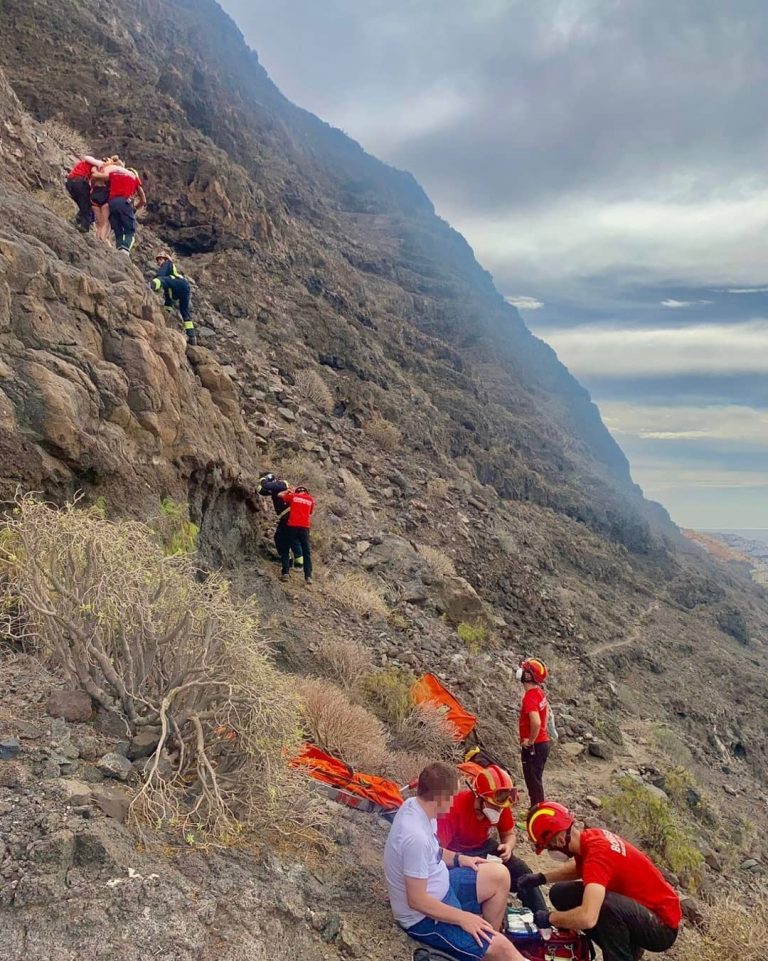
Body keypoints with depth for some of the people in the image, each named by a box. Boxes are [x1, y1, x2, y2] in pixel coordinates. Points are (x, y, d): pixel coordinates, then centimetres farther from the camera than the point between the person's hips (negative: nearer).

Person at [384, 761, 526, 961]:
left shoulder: (414, 805, -7)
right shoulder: (416, 836, -34)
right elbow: (417, 900, -28)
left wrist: (458, 858, 4)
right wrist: (463, 918, -20)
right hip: (424, 918, -9)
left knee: (499, 875, 10)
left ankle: (486, 939, 19)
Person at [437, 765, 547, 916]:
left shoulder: (501, 804, -15)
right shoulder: (456, 807, -34)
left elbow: (509, 834, 3)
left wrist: (508, 846, -21)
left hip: (483, 847, 6)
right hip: (457, 854, -6)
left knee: (520, 870, -8)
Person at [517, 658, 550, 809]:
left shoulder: (530, 697, -24)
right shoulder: (539, 692, 6)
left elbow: (536, 722, -37)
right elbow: (546, 711, 24)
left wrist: (530, 741, -21)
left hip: (533, 747, -9)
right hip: (543, 742, 9)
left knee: (534, 783, 1)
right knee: (536, 781, 20)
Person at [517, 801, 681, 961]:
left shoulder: (598, 854, -31)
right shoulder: (588, 838, -4)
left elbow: (587, 918, -43)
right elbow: (579, 868, 22)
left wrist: (549, 918, -24)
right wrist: (541, 878, 8)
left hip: (662, 925, -9)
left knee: (605, 903, -38)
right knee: (561, 894, 3)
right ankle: (625, 947, 13)